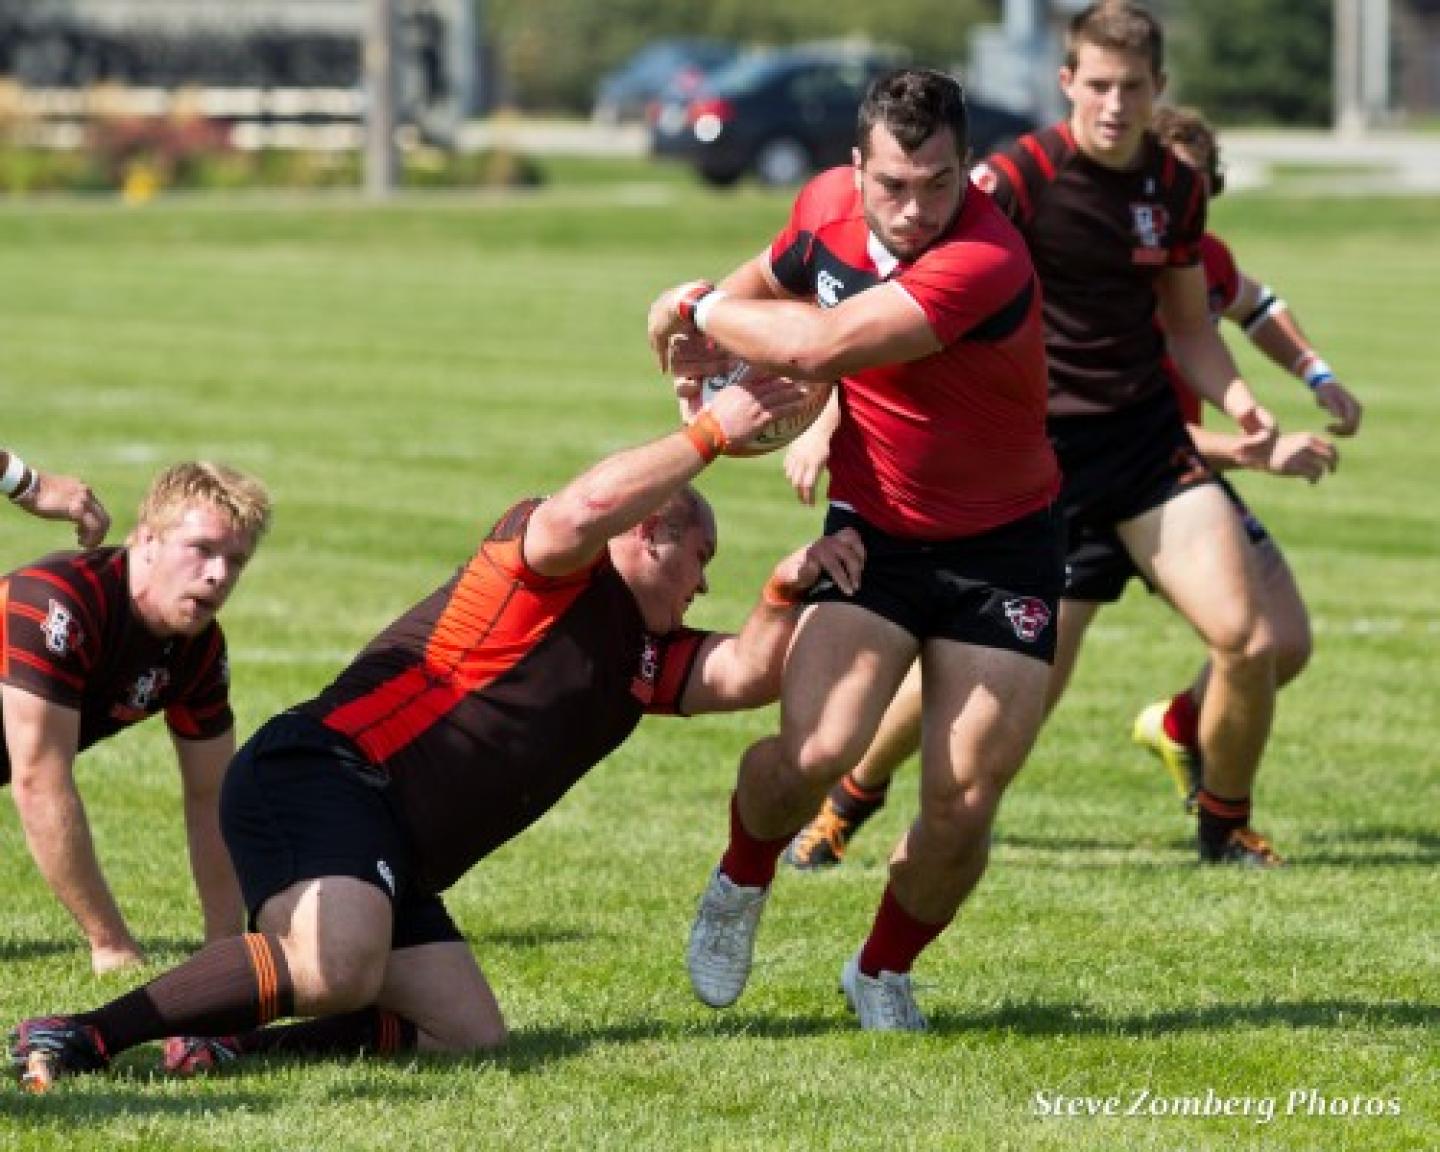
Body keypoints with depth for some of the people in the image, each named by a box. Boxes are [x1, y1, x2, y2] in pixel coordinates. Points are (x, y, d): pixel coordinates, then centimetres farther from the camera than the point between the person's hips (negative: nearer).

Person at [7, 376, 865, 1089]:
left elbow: (747, 675, 14)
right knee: (338, 968, -35)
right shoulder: (557, 574, 1)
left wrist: (789, 588, -2)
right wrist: (710, 433, -15)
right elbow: (588, 510, -22)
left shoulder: (648, 656, 26)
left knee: (473, 1036, -5)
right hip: (326, 776, -10)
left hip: (398, 862, 10)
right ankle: (81, 1037, -31)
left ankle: (225, 1042, -10)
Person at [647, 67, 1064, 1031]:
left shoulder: (988, 263, -30)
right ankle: (742, 882, 13)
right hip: (873, 533, 3)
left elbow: (819, 345, -37)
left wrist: (703, 310, -19)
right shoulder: (827, 205, -8)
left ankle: (885, 970, 22)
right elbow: (773, 275, 19)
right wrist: (724, 344, -2)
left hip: (1001, 546, -3)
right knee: (815, 752, -20)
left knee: (964, 806, -7)